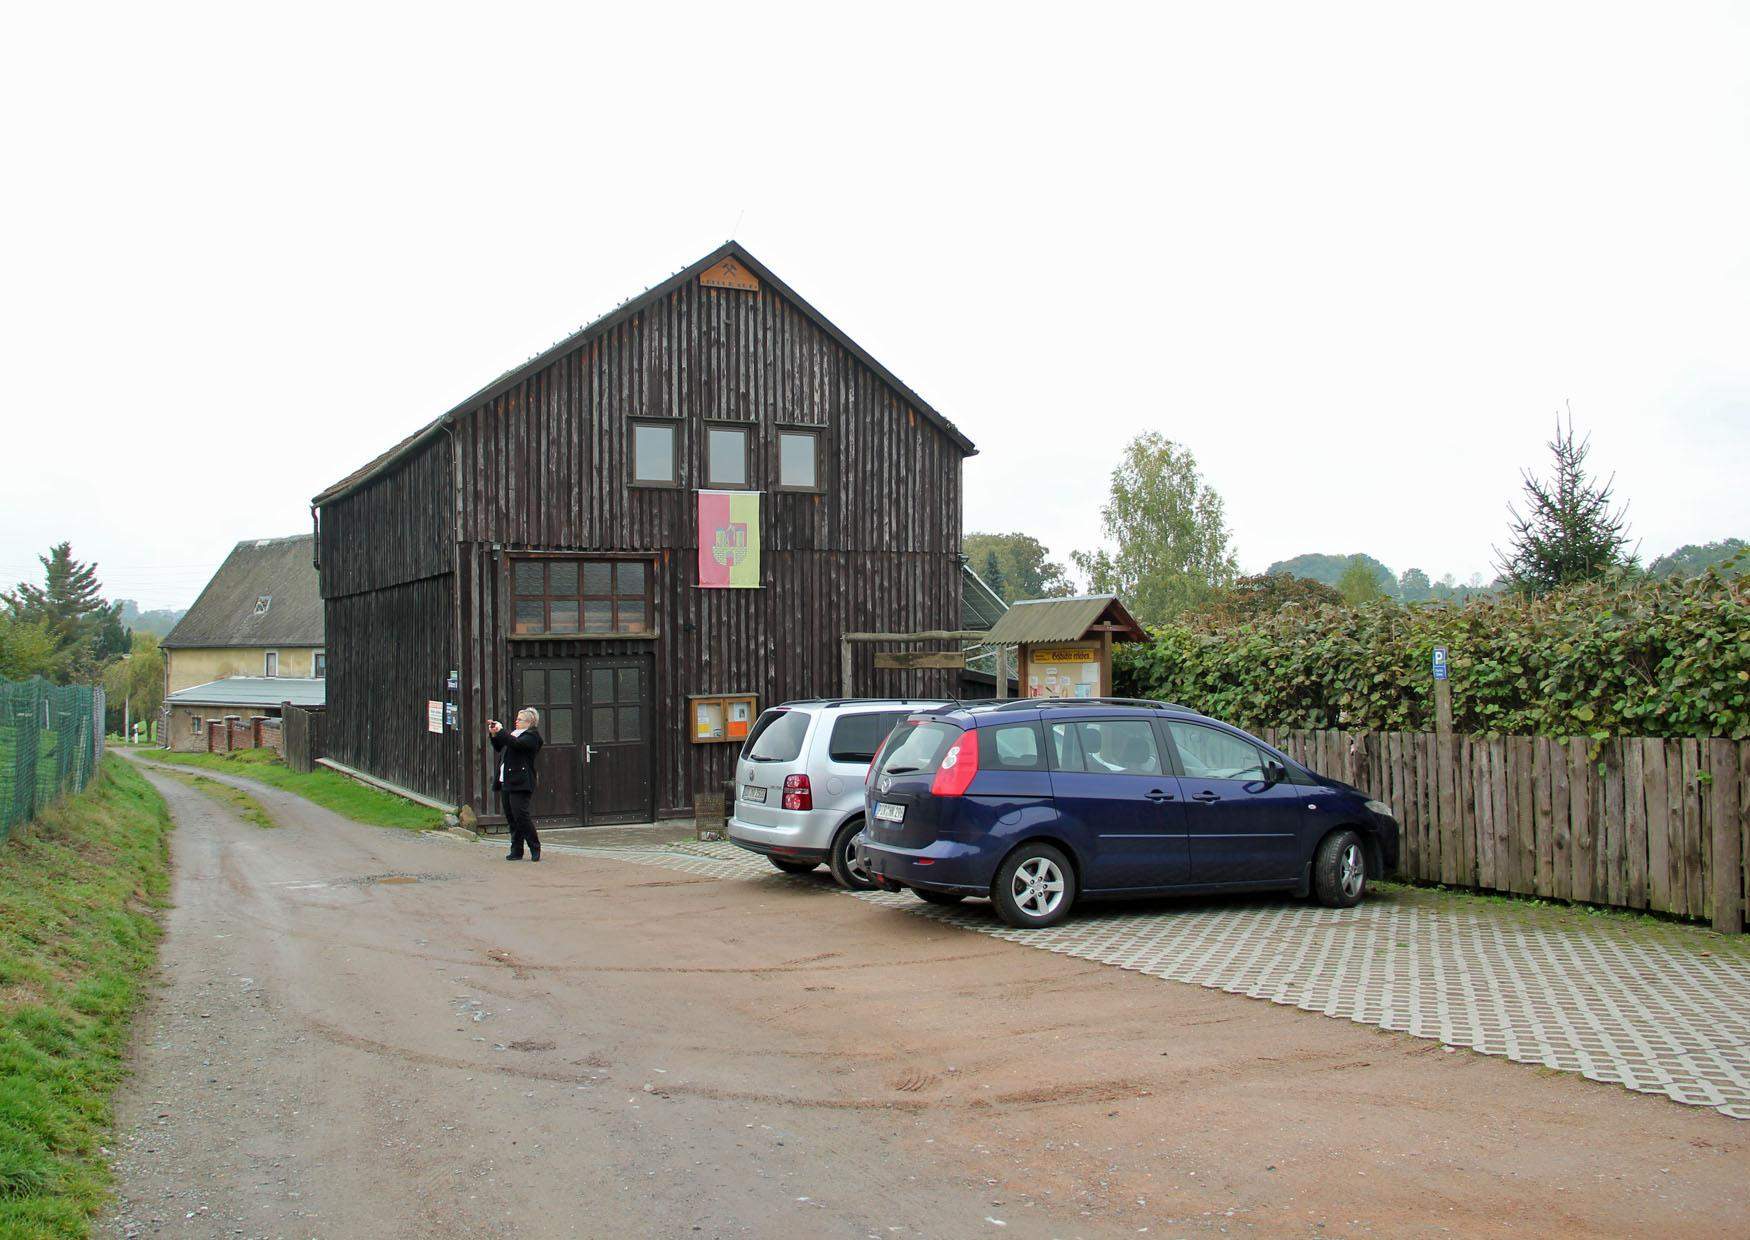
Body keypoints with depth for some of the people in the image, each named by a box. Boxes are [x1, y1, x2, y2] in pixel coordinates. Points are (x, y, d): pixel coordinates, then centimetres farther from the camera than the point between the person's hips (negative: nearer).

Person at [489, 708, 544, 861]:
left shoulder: (532, 735, -6)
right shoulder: (515, 733, 20)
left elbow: (516, 744, -22)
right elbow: (499, 748, 28)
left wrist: (501, 730, -14)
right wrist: (494, 734, 12)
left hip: (519, 784, -9)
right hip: (505, 782, 9)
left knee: (520, 815, -12)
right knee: (511, 818, 8)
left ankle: (535, 849, -2)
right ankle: (516, 851, 13)